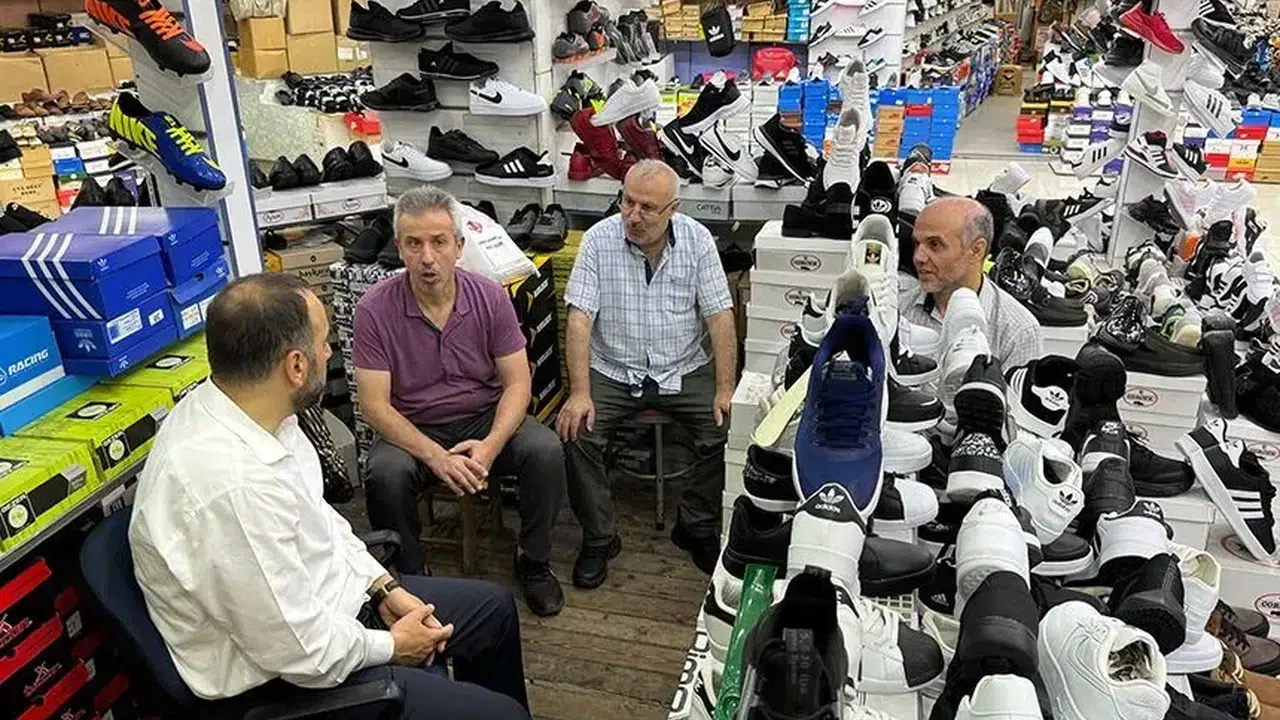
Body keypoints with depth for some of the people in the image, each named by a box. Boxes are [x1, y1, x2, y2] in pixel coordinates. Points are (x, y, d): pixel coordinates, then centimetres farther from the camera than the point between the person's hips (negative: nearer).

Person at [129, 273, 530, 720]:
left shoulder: (238, 408, -8)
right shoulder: (232, 486, -36)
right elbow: (303, 653, -28)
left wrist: (385, 588, 2)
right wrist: (391, 645, -10)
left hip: (319, 606, 9)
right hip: (288, 684, -8)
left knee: (494, 608, 18)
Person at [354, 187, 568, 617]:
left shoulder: (490, 298, -7)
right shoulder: (375, 309, -13)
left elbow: (517, 383, -6)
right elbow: (374, 404, -14)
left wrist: (490, 445, -24)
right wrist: (435, 455, -28)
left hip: (486, 419, 2)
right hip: (413, 430, -1)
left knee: (546, 449, -25)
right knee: (385, 474, -32)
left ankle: (534, 562, 0)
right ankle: (410, 577, -4)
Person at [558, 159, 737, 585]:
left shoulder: (697, 240, -4)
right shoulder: (599, 239, -7)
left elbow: (720, 317, -5)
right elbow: (579, 319, -13)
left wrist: (725, 389, -15)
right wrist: (580, 393, -23)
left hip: (684, 371, 1)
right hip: (613, 373, -1)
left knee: (728, 428, -19)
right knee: (576, 433, -23)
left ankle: (696, 527, 6)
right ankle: (598, 539, 0)